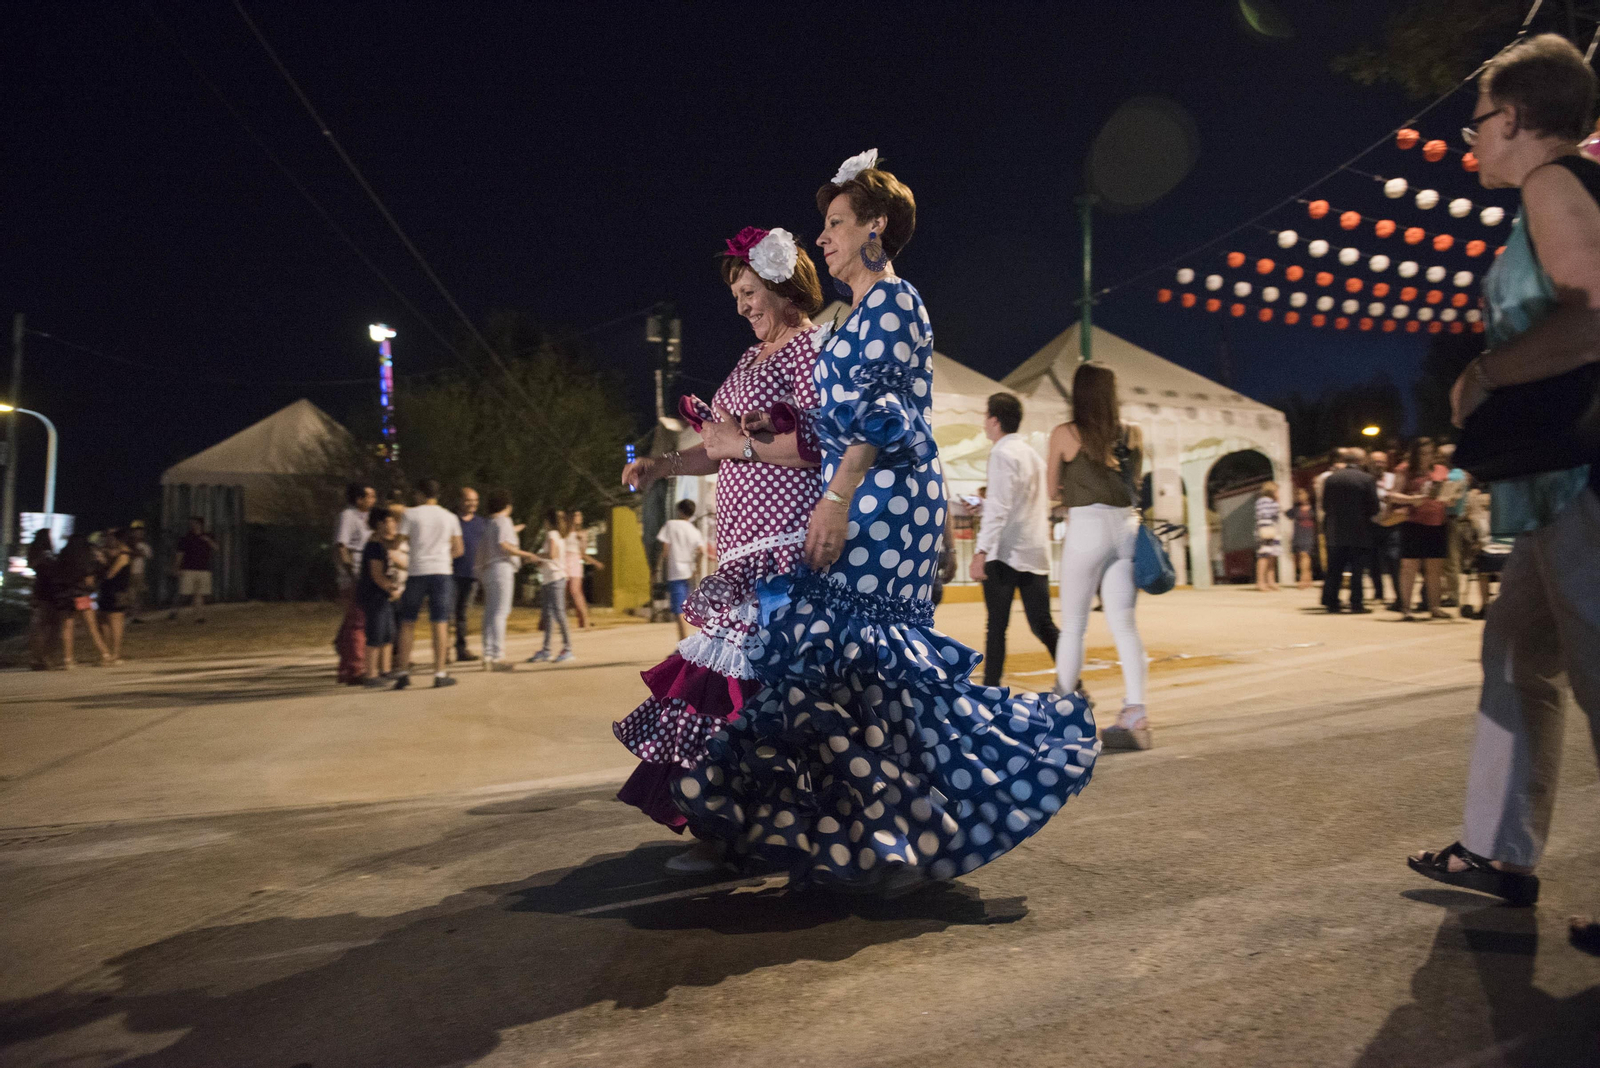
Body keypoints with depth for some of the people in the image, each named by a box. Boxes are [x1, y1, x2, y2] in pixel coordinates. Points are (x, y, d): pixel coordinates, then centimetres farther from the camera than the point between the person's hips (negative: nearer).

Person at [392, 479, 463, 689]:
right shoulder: (449, 517, 8)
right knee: (440, 623, 2)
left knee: (408, 623, 9)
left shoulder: (411, 514, 0)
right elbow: (458, 549, 10)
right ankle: (439, 673, 2)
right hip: (442, 572, 1)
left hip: (417, 572, -1)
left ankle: (403, 672, 10)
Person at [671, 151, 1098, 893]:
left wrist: (835, 498, -22)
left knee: (842, 648, -12)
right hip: (860, 501, 9)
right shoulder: (861, 313, 25)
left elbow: (878, 413, -16)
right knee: (877, 656, 7)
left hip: (883, 498, -9)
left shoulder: (892, 299, -3)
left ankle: (879, 838, -5)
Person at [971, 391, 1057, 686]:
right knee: (1043, 625, 7)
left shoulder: (1003, 453, -8)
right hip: (1036, 552, 8)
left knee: (997, 626, -3)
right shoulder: (1032, 454, 18)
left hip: (1005, 552, -8)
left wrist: (981, 551, -18)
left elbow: (999, 509, -16)